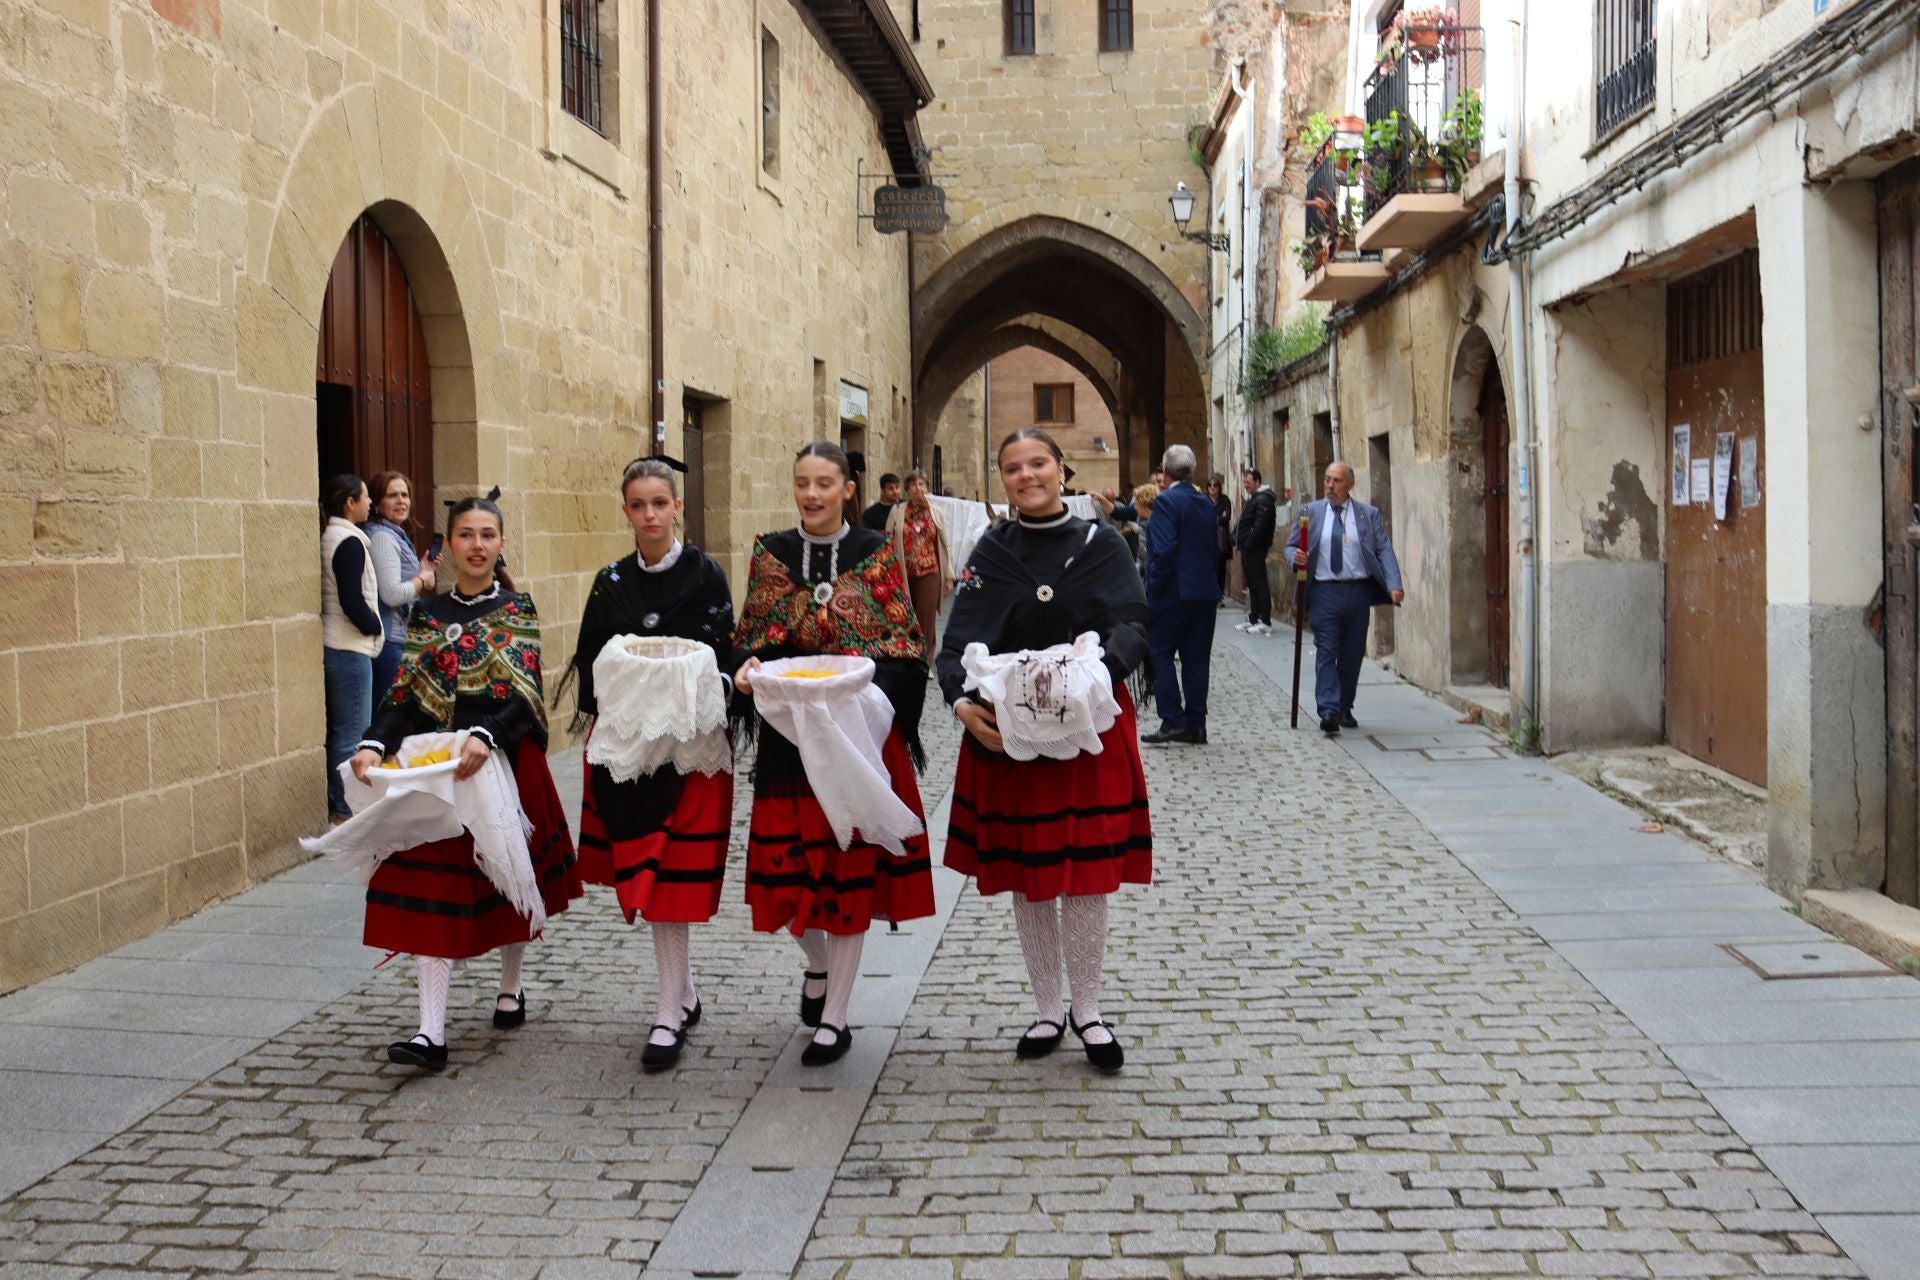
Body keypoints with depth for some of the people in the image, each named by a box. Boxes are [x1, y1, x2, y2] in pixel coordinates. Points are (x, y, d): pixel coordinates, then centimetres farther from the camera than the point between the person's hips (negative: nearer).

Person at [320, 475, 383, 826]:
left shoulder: (327, 538, 12)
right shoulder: (350, 542, -15)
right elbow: (352, 602, -19)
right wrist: (375, 626, -4)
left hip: (328, 647, 9)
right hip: (349, 650, -9)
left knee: (335, 731, 15)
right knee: (351, 734, -3)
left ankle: (332, 803, 21)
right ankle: (345, 809, 2)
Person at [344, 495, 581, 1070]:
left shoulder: (517, 611, -1)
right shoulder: (427, 616, 7)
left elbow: (522, 693, -14)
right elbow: (406, 693, -1)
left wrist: (485, 736, -32)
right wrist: (374, 744, -19)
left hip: (506, 763, -1)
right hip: (436, 765, 2)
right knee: (433, 890, -5)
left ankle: (510, 988, 37)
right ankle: (431, 1031, -7)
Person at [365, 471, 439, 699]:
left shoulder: (397, 535, 17)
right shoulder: (382, 537, -13)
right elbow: (391, 594, -21)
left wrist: (422, 571, 10)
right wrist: (422, 580, -7)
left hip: (401, 637, 10)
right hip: (389, 640, -10)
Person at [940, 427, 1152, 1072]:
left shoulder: (1102, 544, 3)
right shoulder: (991, 554, 4)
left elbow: (1132, 624, -8)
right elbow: (961, 642, -6)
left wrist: (1099, 669, -29)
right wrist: (962, 700, -26)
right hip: (1006, 730, 1)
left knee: (1087, 877, 2)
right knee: (1027, 880, 9)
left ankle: (1087, 1010, 19)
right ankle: (1048, 1009, 25)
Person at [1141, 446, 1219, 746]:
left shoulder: (1166, 501, -12)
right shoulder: (1206, 504, 10)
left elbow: (1164, 550, -20)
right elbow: (1213, 549, 14)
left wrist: (1154, 587, -11)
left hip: (1174, 593, -7)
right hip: (1206, 592, 7)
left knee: (1160, 653, 1)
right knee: (1196, 658, 9)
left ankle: (1173, 720, -5)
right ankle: (1195, 725, 11)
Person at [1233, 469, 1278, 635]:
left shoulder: (1263, 500, -13)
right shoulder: (1251, 499, 19)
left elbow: (1260, 527, -21)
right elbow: (1243, 524, 24)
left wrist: (1248, 544, -19)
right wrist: (1236, 537, 10)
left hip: (1255, 550, -10)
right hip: (1247, 550, 10)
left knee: (1259, 584, -8)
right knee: (1252, 585, 13)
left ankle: (1265, 621, -6)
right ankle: (1253, 619, 19)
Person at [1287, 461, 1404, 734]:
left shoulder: (1369, 514, 5)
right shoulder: (1311, 512, 7)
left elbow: (1384, 550, -1)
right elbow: (1291, 546, 10)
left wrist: (1394, 586, -14)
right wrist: (1295, 557, -15)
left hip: (1357, 591, 1)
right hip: (1324, 591, -1)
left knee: (1352, 654, 8)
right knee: (1326, 652, -9)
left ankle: (1345, 709, 20)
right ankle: (1329, 711, -14)